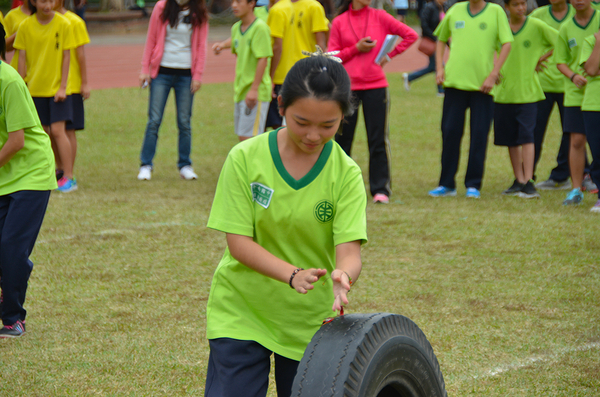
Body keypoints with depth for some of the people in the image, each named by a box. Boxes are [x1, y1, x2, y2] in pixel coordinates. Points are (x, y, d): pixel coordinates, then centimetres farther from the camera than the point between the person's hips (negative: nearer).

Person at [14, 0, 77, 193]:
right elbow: (22, 57, 3)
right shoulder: (25, 26, -1)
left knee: (57, 131, -11)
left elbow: (66, 56, -4)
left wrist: (62, 87, -8)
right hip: (34, 88, 3)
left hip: (57, 88, -3)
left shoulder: (63, 24, -6)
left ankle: (68, 177, -7)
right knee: (43, 132, 6)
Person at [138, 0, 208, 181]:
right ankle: (146, 165, 4)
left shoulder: (199, 15, 2)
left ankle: (185, 166, 13)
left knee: (184, 122, 3)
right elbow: (151, 40, 5)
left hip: (186, 74, 0)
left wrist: (198, 75, -1)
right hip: (162, 71, 0)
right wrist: (145, 69, 2)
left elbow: (201, 46, 5)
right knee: (154, 120, -3)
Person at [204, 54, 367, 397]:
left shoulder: (346, 174, -10)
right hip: (241, 312, -1)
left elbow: (349, 249, -19)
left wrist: (343, 277, -44)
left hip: (310, 318, 1)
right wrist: (293, 275, -31)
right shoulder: (245, 158, -12)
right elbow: (238, 242, -15)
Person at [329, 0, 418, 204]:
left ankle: (381, 189, 4)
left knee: (378, 141, -1)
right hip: (347, 87, 0)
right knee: (342, 139, 5)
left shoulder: (380, 17, 4)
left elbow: (410, 35, 7)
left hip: (376, 87, 0)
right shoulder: (339, 22, 4)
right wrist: (356, 48, -10)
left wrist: (390, 54, 1)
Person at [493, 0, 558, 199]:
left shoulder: (536, 26, -3)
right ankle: (519, 181, 18)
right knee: (510, 139, 8)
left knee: (526, 136, -12)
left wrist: (541, 58, -1)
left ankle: (528, 182, -14)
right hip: (504, 91, 4)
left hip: (527, 91, -4)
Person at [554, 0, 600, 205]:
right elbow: (560, 61, 11)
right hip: (576, 93, 2)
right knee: (577, 141, -1)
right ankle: (576, 190, 6)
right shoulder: (565, 29, 6)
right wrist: (573, 76, -9)